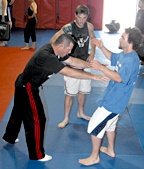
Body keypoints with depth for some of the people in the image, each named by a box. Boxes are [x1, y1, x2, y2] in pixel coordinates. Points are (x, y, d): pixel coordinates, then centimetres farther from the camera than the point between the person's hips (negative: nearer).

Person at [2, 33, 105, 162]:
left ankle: (10, 137, 52)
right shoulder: (47, 57, -34)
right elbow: (69, 72, -36)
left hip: (24, 85, 10)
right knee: (37, 120, 0)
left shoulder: (54, 50, -4)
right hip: (27, 88, -10)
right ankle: (37, 154, 16)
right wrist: (93, 76, -33)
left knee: (19, 112, 28)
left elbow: (73, 61, 1)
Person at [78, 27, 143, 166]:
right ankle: (110, 150, 46)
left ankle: (94, 157, 17)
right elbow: (112, 57, 22)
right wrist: (101, 47, 7)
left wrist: (101, 67, -37)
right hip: (113, 99, 10)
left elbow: (119, 78, -38)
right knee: (109, 124, 27)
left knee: (94, 126, 0)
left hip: (114, 102, -10)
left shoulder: (131, 60, -28)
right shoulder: (124, 54, 3)